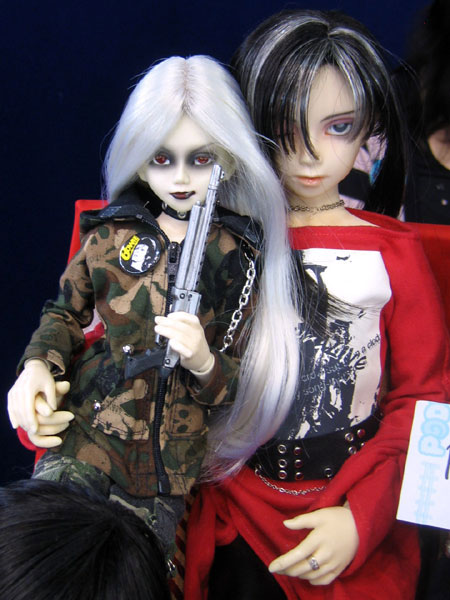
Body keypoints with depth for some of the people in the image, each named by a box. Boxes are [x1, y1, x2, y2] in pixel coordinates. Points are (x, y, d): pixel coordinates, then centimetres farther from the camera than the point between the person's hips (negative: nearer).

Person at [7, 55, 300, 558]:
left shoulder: (239, 254, -1)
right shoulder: (113, 233, 1)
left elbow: (242, 380, 3)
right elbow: (66, 312, 16)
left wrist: (203, 362, -20)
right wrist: (38, 364, -5)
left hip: (169, 457, 0)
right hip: (88, 424, 1)